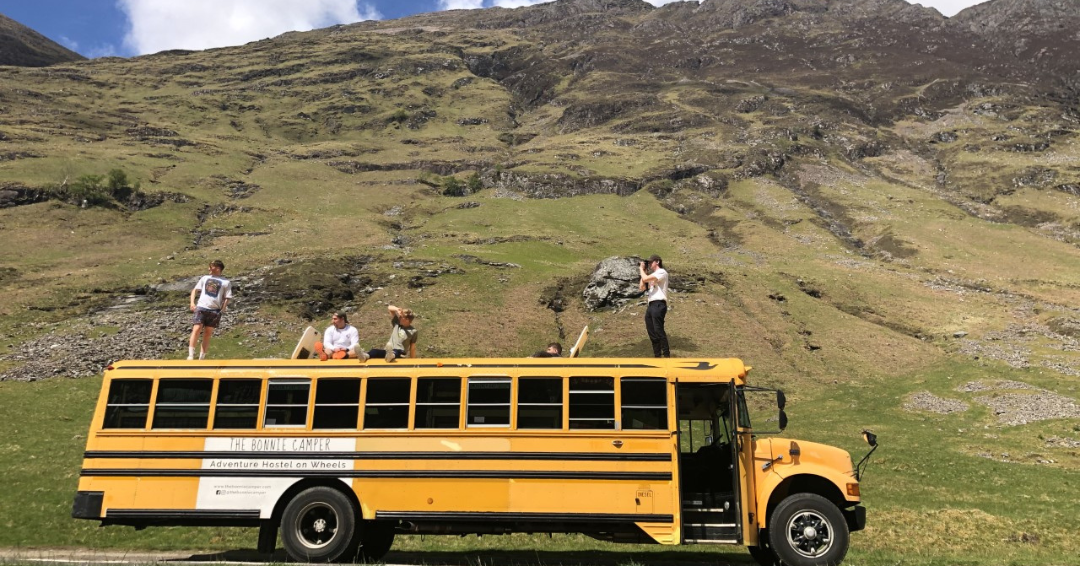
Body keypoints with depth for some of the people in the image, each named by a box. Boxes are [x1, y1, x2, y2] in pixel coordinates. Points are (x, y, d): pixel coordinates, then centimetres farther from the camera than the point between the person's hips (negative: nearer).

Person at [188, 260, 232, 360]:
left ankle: (202, 357, 14)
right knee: (196, 330, -13)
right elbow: (195, 290, 20)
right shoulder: (205, 278, 17)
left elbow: (227, 298, 5)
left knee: (207, 334, 5)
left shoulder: (226, 282, 8)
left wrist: (222, 311, -5)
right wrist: (192, 302, 5)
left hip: (214, 311, -1)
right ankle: (191, 355, -11)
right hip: (201, 308, 1)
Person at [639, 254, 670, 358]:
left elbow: (645, 279, -17)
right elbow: (642, 287, 18)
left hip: (658, 305, -9)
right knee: (651, 331, 8)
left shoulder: (661, 272, -4)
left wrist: (641, 269, 1)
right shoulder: (652, 275, 24)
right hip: (651, 305, 9)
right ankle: (657, 355, 13)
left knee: (658, 330, -13)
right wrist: (643, 271, 16)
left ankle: (666, 355, -11)